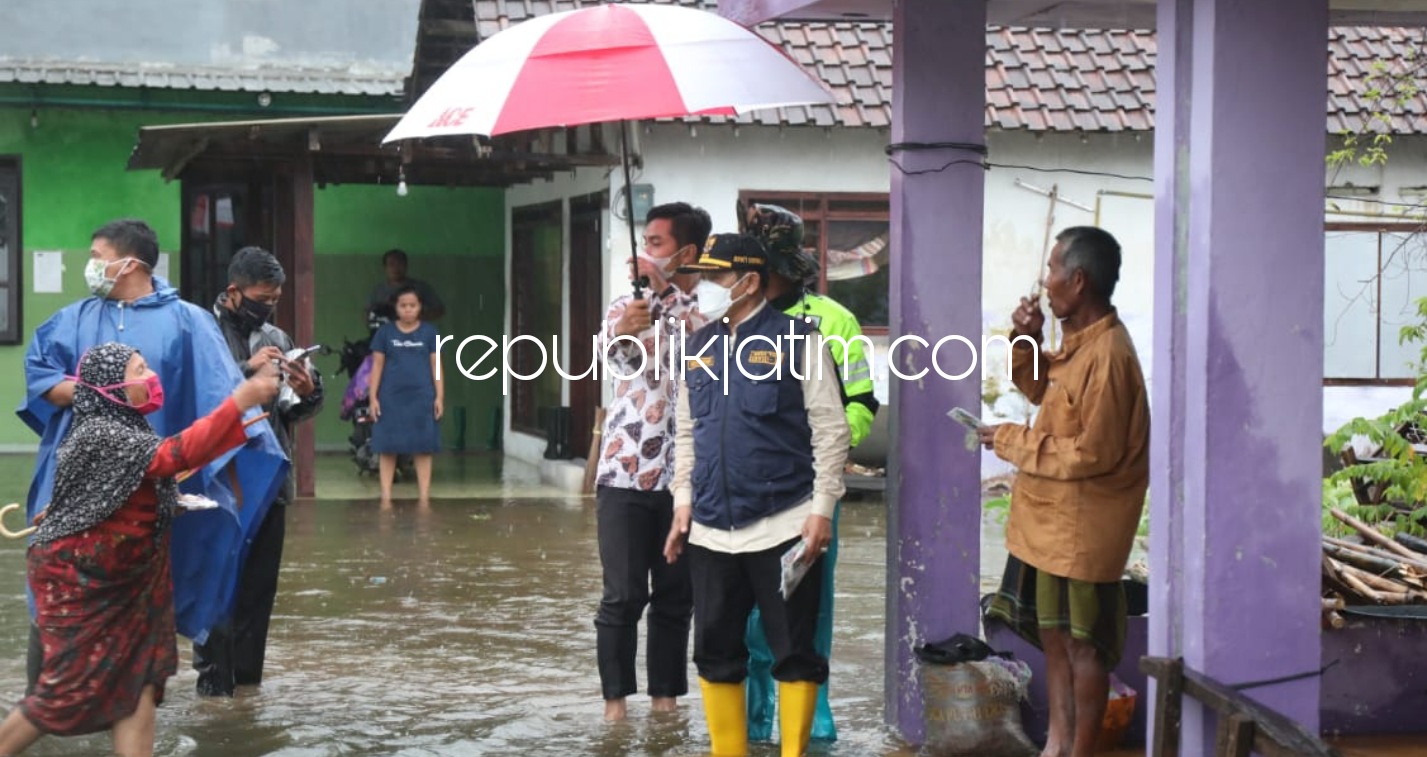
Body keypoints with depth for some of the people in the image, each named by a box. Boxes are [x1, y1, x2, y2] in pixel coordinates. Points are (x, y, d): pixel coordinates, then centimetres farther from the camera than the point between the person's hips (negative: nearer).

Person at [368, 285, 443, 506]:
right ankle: (386, 496, 8)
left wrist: (439, 397, -1)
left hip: (421, 397, 0)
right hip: (391, 397, 0)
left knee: (423, 448, 1)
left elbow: (436, 366, 4)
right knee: (387, 448, 2)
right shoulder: (385, 332, 3)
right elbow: (377, 366, 5)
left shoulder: (429, 332, 3)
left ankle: (424, 497, 6)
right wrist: (373, 397, 0)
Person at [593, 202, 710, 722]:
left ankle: (665, 697, 17)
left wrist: (666, 289, -24)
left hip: (684, 478, 1)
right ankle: (615, 699, 7)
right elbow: (619, 356, -16)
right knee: (623, 596, -1)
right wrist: (623, 331, -40)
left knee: (676, 597, 7)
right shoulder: (627, 306, 6)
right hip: (625, 475, -1)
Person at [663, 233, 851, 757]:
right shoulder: (697, 348, 12)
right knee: (715, 652, 9)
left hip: (784, 527, -5)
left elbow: (831, 431, -6)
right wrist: (683, 502, 9)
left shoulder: (797, 341, -4)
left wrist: (822, 510, -11)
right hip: (711, 531, 5)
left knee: (794, 651, 2)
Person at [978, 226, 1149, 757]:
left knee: (1083, 643, 3)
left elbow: (1093, 453, -24)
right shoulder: (1080, 340, 5)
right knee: (1053, 634, 18)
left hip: (1083, 525, -10)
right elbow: (1042, 389, 22)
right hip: (1051, 516, 10)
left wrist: (1013, 441, -16)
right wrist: (1026, 340, 3)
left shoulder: (1107, 355, -24)